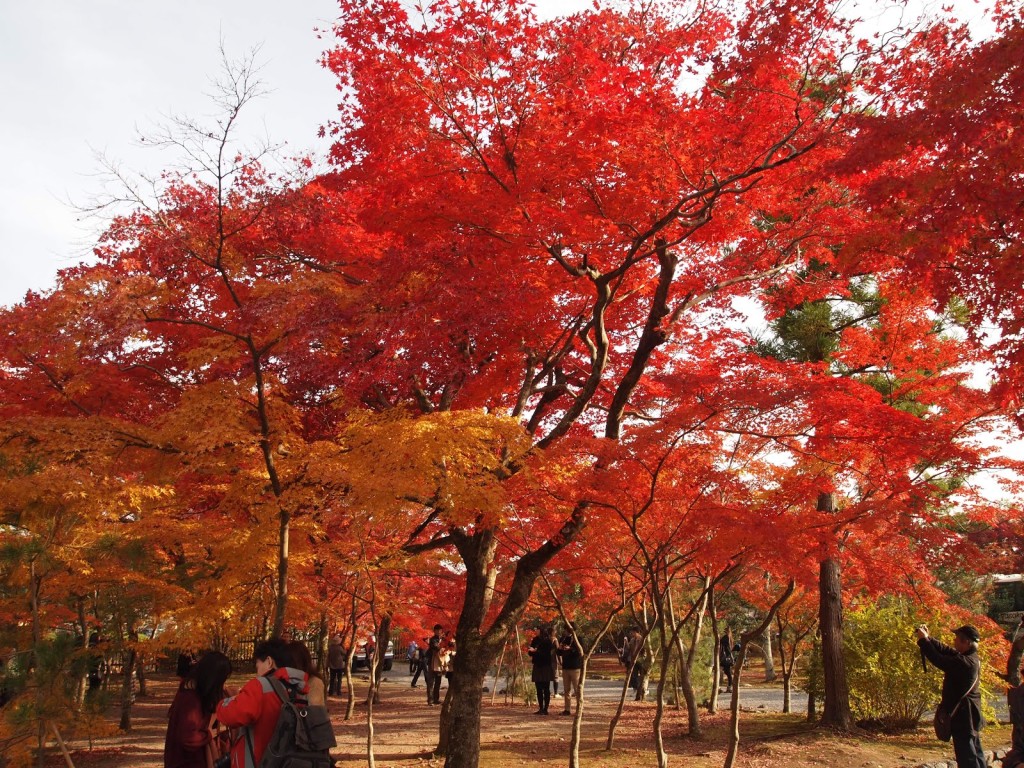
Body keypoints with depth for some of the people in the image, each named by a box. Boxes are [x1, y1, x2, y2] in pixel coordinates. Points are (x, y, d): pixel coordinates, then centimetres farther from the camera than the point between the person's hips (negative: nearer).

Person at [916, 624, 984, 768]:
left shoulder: (965, 662, -26)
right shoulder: (970, 658, 5)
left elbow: (939, 660, -25)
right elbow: (944, 650, 8)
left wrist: (923, 640, -16)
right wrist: (928, 638, -2)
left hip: (962, 716, -10)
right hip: (969, 715, 10)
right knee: (975, 754, 17)